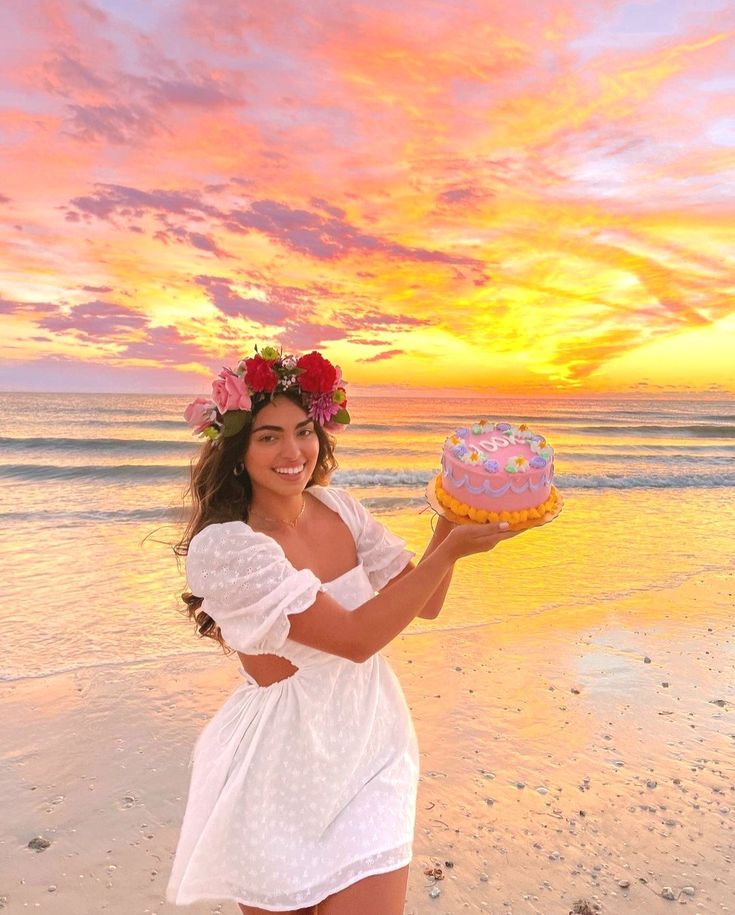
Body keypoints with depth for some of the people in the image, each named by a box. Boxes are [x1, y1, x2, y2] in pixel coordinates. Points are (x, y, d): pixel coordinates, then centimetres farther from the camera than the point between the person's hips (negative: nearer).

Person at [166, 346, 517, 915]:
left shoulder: (338, 508, -4)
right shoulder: (223, 546, -22)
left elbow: (425, 605, -1)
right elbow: (357, 637, -25)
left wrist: (451, 520, -17)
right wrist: (450, 550, -24)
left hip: (369, 746, 4)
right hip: (281, 772, -3)